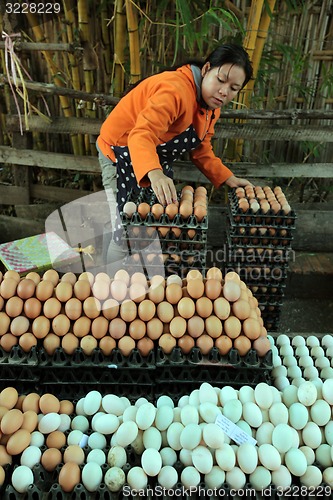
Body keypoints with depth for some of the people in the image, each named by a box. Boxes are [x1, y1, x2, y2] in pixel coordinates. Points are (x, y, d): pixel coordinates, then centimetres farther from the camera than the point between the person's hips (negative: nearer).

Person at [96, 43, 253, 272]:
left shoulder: (210, 103, 1)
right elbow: (142, 136, -42)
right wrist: (154, 174, -60)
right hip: (122, 154, -8)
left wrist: (227, 178, -7)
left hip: (156, 162, 9)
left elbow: (201, 149, 5)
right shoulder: (176, 89, -29)